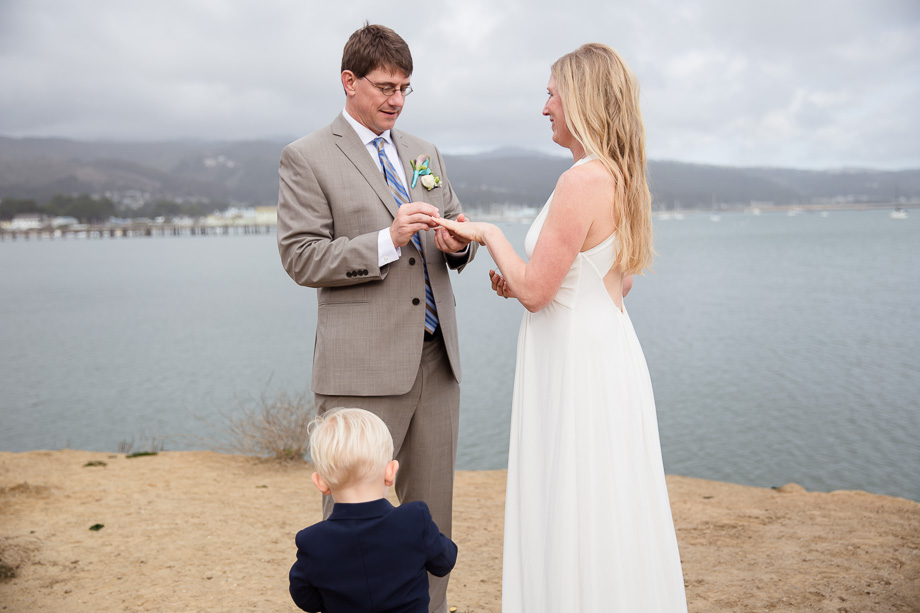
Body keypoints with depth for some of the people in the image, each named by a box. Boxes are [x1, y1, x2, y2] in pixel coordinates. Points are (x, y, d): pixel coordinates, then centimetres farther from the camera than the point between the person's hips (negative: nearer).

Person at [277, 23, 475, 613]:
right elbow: (301, 257, -8)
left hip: (436, 359, 6)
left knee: (432, 508, 14)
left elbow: (458, 232, 21)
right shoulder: (306, 158, -1)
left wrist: (457, 242, -3)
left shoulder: (426, 154, 17)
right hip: (363, 368, -5)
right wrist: (387, 241, -19)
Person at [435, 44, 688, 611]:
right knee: (606, 517, 19)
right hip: (609, 346, 10)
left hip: (576, 362, -10)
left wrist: (490, 234, -4)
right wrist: (521, 282, 14)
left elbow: (535, 291, -20)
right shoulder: (624, 178, 9)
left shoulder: (584, 180, -20)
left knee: (577, 522, 3)